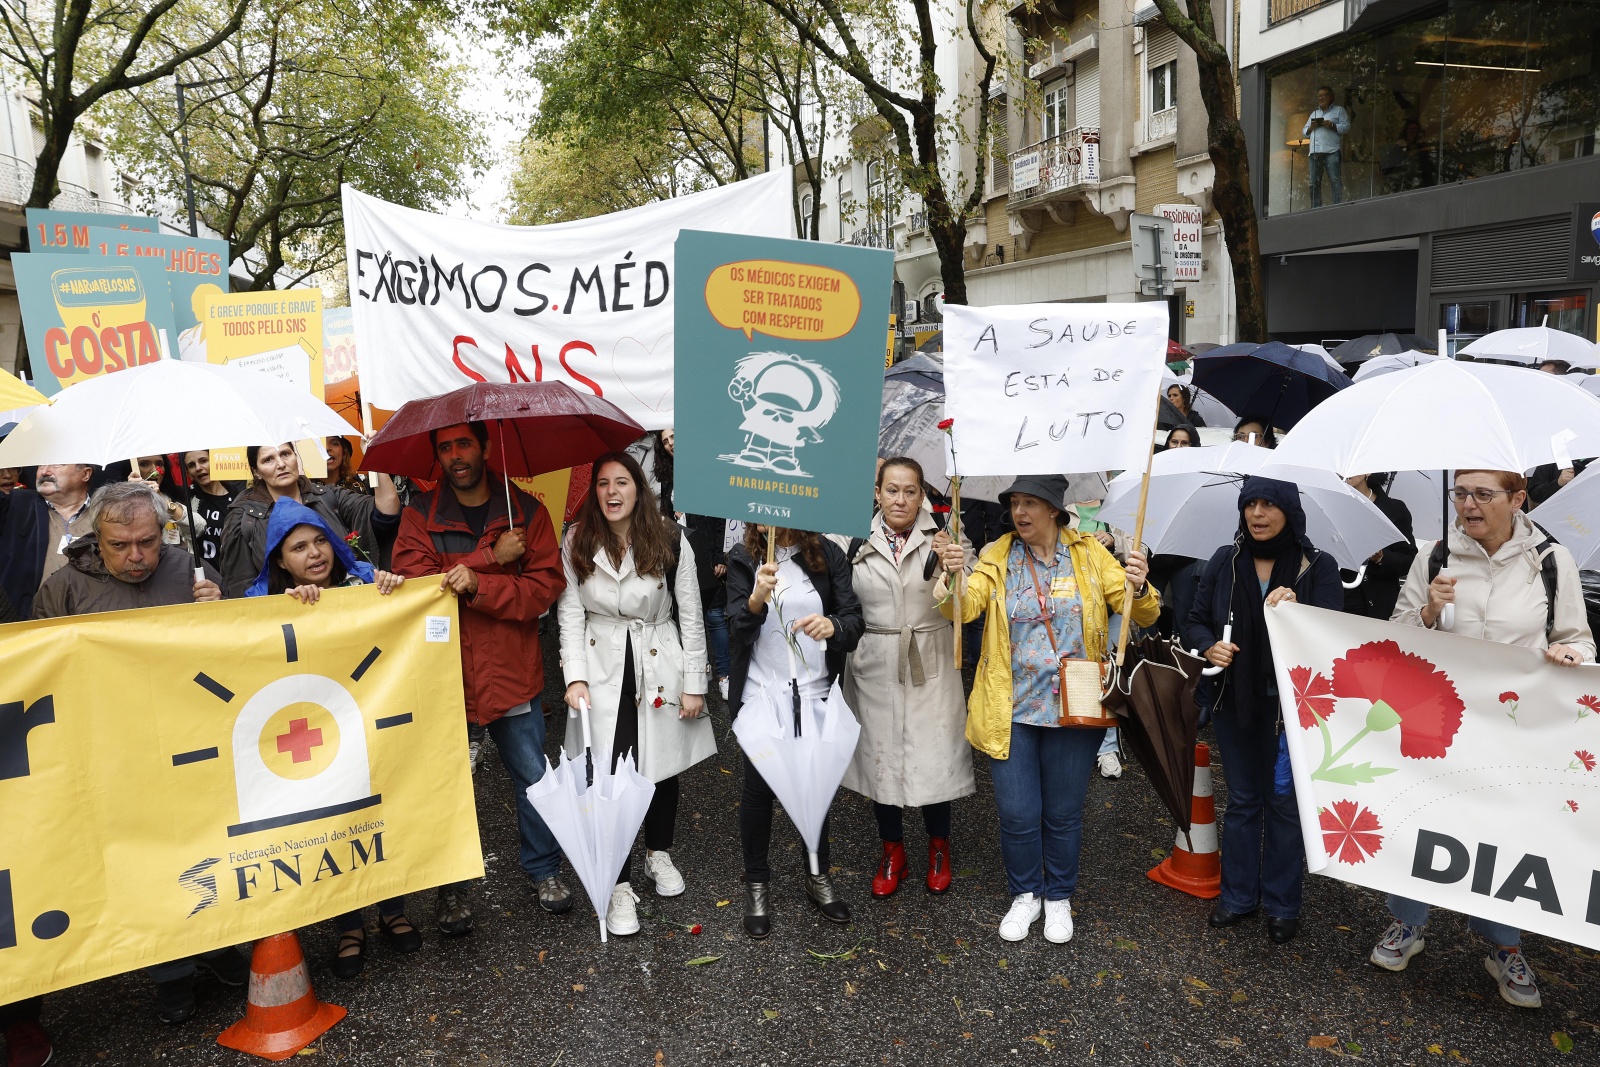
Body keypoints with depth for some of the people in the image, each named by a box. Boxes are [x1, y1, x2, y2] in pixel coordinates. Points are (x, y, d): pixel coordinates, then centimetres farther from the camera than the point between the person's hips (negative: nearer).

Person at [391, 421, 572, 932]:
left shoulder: (525, 511, 0)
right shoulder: (419, 515, 1)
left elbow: (546, 587, -9)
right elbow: (413, 583, -14)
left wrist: (477, 584, -23)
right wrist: (492, 558, -17)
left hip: (511, 672, 0)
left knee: (533, 777, 9)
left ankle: (544, 869, 32)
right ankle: (451, 887, 29)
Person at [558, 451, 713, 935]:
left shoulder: (670, 540, -7)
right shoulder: (577, 542, -2)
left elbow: (691, 616, -3)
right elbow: (570, 613, 0)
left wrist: (694, 685, -3)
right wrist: (575, 676, -11)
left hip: (660, 667, 0)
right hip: (603, 671, 0)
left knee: (664, 766, 13)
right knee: (608, 779, -4)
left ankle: (658, 853, 39)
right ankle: (619, 886, 10)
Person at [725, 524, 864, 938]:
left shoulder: (827, 555, -5)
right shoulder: (743, 558, -5)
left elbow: (855, 621, -9)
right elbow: (738, 631, -13)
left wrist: (833, 625, -31)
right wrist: (756, 600, -34)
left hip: (814, 694, 1)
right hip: (760, 696, -1)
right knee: (758, 788, 9)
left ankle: (818, 876, 36)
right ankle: (757, 884, 29)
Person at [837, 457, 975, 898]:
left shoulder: (942, 540, -2)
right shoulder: (857, 542, 1)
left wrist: (956, 568, -29)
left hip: (930, 667, -1)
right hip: (875, 667, 1)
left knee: (934, 757, 2)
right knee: (880, 756, 10)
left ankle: (938, 848, 28)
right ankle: (893, 851, 30)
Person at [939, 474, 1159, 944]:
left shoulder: (1089, 554, -1)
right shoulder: (998, 557, -1)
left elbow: (1145, 614, -4)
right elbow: (964, 606, -16)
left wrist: (1140, 588, -26)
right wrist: (950, 585, -38)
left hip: (1072, 710, 0)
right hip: (1012, 710, 0)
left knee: (1063, 813, 13)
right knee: (1017, 813, 6)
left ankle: (1059, 898, 36)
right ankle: (1025, 895, 32)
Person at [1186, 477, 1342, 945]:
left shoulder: (1318, 566, -7)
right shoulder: (1225, 561, 1)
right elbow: (1196, 621, 5)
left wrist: (1296, 610, -35)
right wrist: (1209, 647, -16)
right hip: (1236, 700, 3)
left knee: (1285, 802, 8)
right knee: (1242, 800, 14)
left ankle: (1282, 905, 24)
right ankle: (1238, 895, 28)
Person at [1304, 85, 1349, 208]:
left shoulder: (1339, 110, 13)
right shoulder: (1314, 113, 28)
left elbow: (1346, 127, 2)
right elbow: (1305, 132, 24)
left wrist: (1331, 126, -12)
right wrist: (1311, 127, 3)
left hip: (1331, 151, -5)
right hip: (1315, 152, 5)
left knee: (1335, 180, -13)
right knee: (1314, 182, 0)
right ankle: (1316, 207, 1)